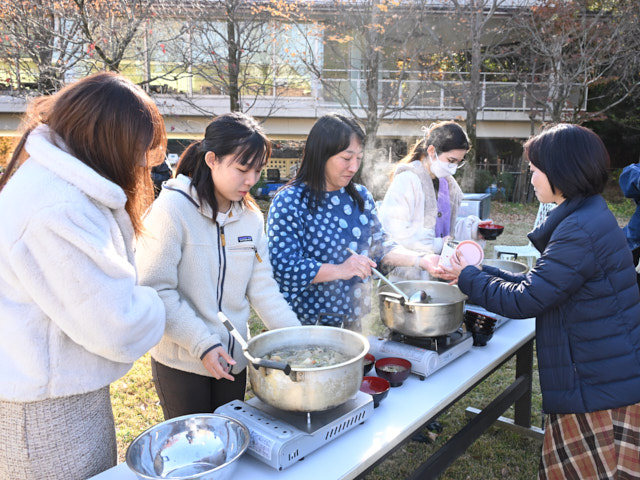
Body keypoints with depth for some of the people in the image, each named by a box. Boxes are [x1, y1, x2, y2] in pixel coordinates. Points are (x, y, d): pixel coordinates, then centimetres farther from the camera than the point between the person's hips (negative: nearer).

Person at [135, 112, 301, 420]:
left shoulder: (251, 216, 1)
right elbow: (155, 290, -18)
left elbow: (262, 288, 1)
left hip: (234, 360, 5)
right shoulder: (172, 208, -16)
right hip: (182, 363, -5)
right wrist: (202, 344, -21)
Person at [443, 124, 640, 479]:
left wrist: (468, 277, -6)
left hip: (601, 390, -10)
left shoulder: (581, 230, -23)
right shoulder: (591, 217, 10)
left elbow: (523, 301, -20)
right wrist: (479, 272, 11)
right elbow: (539, 283, 14)